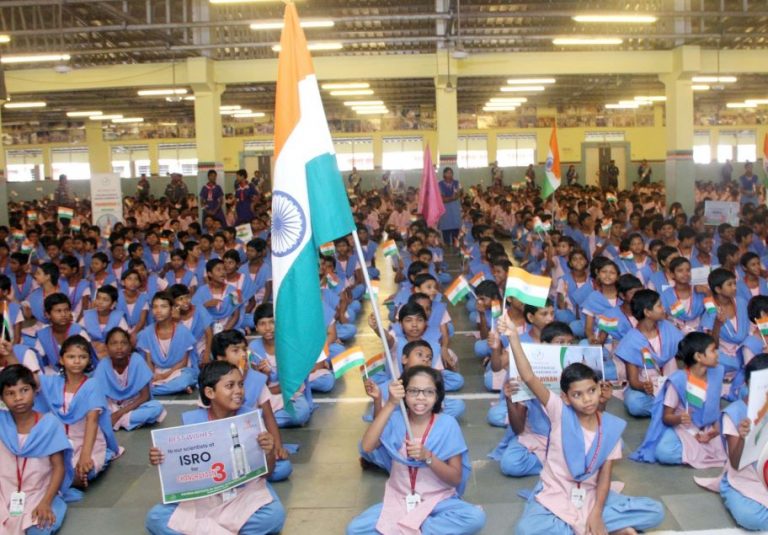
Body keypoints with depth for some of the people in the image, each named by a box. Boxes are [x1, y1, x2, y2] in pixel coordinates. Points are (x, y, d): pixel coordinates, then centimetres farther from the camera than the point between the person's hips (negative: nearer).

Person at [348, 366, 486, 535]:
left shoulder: (447, 424, -10)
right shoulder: (395, 420, -7)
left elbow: (456, 478, -8)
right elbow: (367, 447, -24)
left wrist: (428, 456, -25)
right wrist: (390, 405, -27)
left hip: (438, 501, 0)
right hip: (399, 500, 0)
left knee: (476, 517, -29)